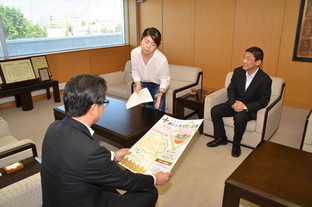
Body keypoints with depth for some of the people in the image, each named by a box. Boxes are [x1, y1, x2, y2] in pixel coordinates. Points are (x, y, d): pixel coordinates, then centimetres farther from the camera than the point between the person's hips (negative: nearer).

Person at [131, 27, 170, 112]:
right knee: (147, 109, 15)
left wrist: (161, 92, -39)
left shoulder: (162, 59, -35)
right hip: (144, 84, 3)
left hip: (158, 85, -3)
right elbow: (135, 71, -6)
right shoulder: (134, 53, -24)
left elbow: (164, 79, -22)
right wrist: (138, 84, -18)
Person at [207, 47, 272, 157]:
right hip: (235, 103, 5)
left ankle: (236, 145, -8)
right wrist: (234, 103, -17)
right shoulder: (238, 71, -5)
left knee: (239, 117, -35)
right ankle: (221, 138, 3)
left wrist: (245, 107, -26)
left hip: (250, 108, -4)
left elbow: (263, 102, -12)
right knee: (215, 110, -16)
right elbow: (231, 89, 2)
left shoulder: (265, 80, -17)